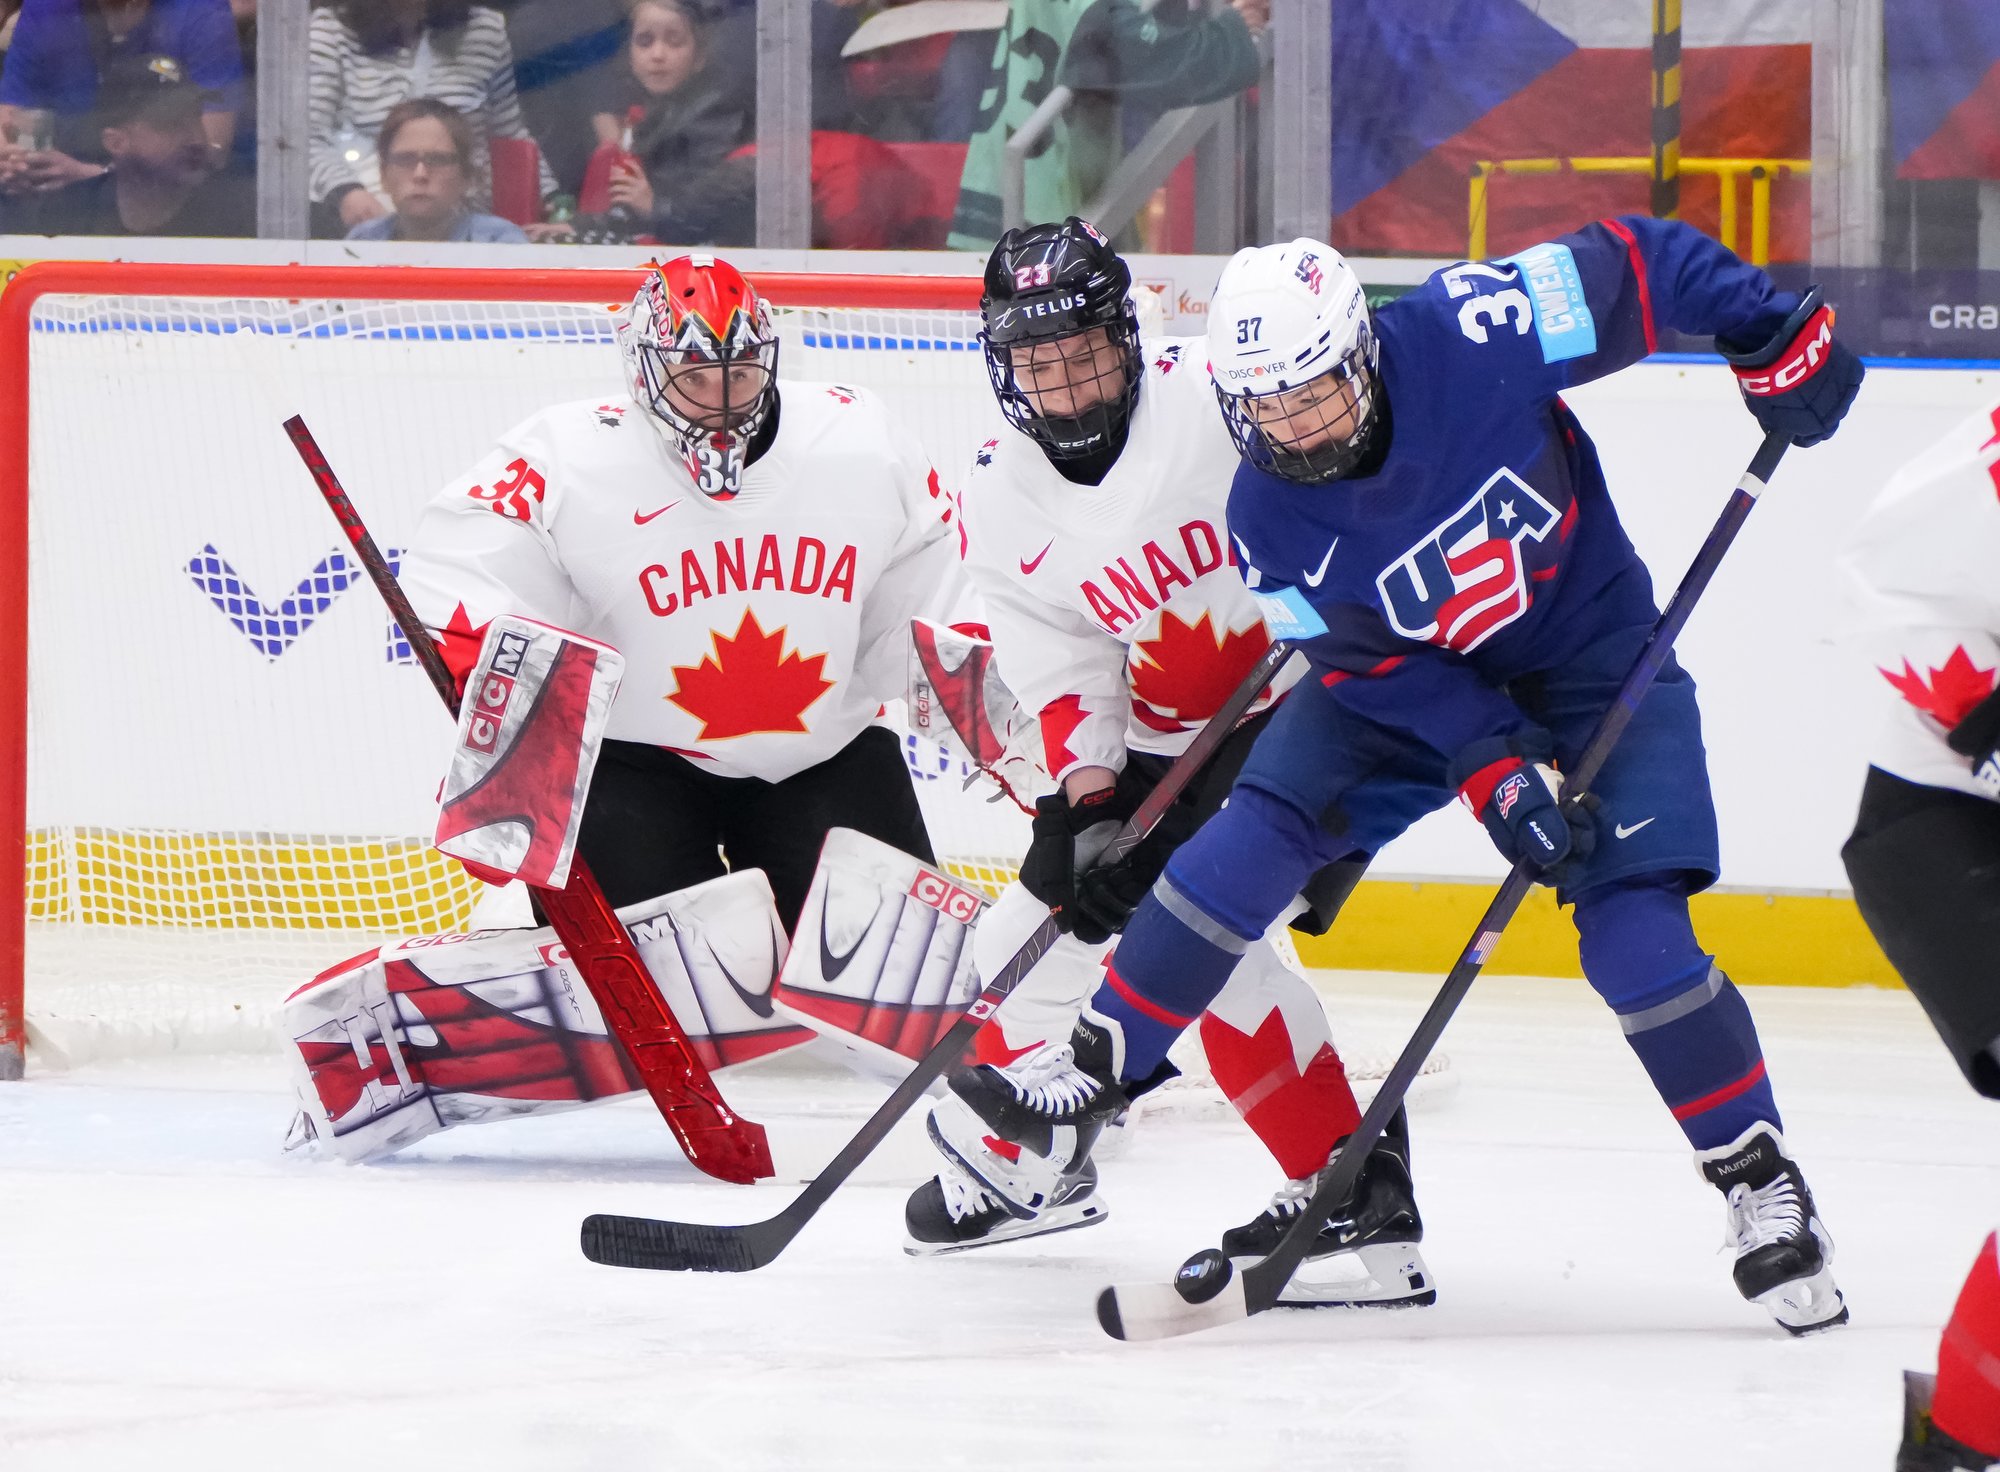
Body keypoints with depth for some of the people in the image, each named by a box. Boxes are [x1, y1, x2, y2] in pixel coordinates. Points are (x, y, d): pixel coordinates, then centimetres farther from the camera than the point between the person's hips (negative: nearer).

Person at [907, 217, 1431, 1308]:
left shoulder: (1223, 396, -21)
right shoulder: (1001, 501, -3)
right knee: (1042, 922, 8)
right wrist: (1086, 812, -18)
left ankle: (1362, 1202, -21)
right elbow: (1067, 682, -3)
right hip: (1164, 744, 7)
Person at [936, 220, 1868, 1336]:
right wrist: (1499, 774, -28)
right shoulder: (1269, 519, -20)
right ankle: (1094, 1074, -2)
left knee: (1635, 930, -17)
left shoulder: (1468, 339, -30)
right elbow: (1383, 668, -17)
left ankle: (1762, 1179, -2)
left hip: (1594, 664, -2)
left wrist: (1774, 334, -21)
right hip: (1408, 679, 3)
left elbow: (1636, 261, -17)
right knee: (1256, 839, -15)